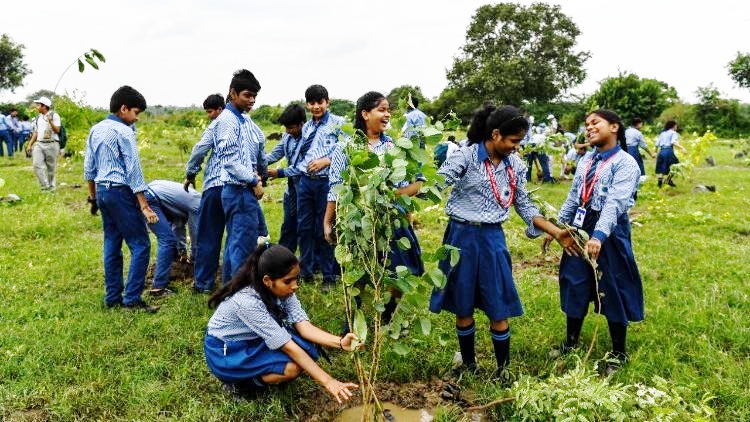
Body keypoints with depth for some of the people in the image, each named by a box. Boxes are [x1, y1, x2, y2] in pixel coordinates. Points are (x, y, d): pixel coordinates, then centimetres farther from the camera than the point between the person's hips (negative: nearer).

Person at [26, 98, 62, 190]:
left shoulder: (54, 116, -1)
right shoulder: (38, 118, 16)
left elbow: (57, 130, -8)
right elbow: (35, 133, 20)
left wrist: (50, 121, -21)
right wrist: (30, 144, 14)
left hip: (52, 144, -5)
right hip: (39, 144, 5)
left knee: (51, 168, 1)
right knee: (37, 165, -10)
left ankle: (51, 187, 15)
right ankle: (45, 186, -7)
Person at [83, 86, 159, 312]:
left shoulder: (96, 130, 12)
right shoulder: (123, 132, -13)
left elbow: (89, 168, 17)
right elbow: (133, 172, -16)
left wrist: (93, 196, 26)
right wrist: (144, 206, -16)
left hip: (102, 191, 9)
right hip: (120, 192, -9)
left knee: (112, 244, 13)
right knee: (140, 245, -5)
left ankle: (112, 297, 17)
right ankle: (132, 298, -6)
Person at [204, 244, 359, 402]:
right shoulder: (247, 301, -35)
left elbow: (303, 326, -19)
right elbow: (288, 347, -35)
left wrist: (340, 342, -35)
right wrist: (327, 381, -34)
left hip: (254, 339, 7)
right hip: (225, 352, -7)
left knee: (307, 349, -14)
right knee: (292, 367, -26)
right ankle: (238, 383, -3)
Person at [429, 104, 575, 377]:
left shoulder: (515, 165, 4)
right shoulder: (467, 156, -12)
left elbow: (524, 205, 12)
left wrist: (556, 232, 6)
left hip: (493, 239, 3)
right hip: (463, 237, -3)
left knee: (499, 310, 5)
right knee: (463, 308, 10)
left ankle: (503, 370, 22)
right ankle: (468, 365, 30)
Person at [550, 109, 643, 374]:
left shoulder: (625, 163, -12)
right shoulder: (586, 160, 9)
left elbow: (615, 203, -25)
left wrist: (599, 236, -36)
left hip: (610, 233, -6)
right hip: (580, 230, 7)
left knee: (612, 292, 5)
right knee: (574, 286, 13)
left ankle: (619, 354, 24)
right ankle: (570, 344, 31)